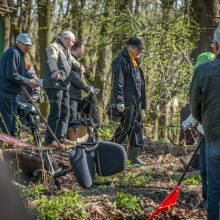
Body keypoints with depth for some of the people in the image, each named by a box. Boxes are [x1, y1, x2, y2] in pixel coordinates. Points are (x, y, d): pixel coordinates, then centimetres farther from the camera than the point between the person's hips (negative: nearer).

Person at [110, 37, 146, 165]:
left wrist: (142, 102, 22)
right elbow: (117, 83, -16)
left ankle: (135, 156, 13)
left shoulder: (136, 62, 19)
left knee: (137, 128, 9)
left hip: (136, 102, 9)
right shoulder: (121, 61, -10)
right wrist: (119, 101, -21)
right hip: (127, 102, -9)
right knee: (125, 128, -9)